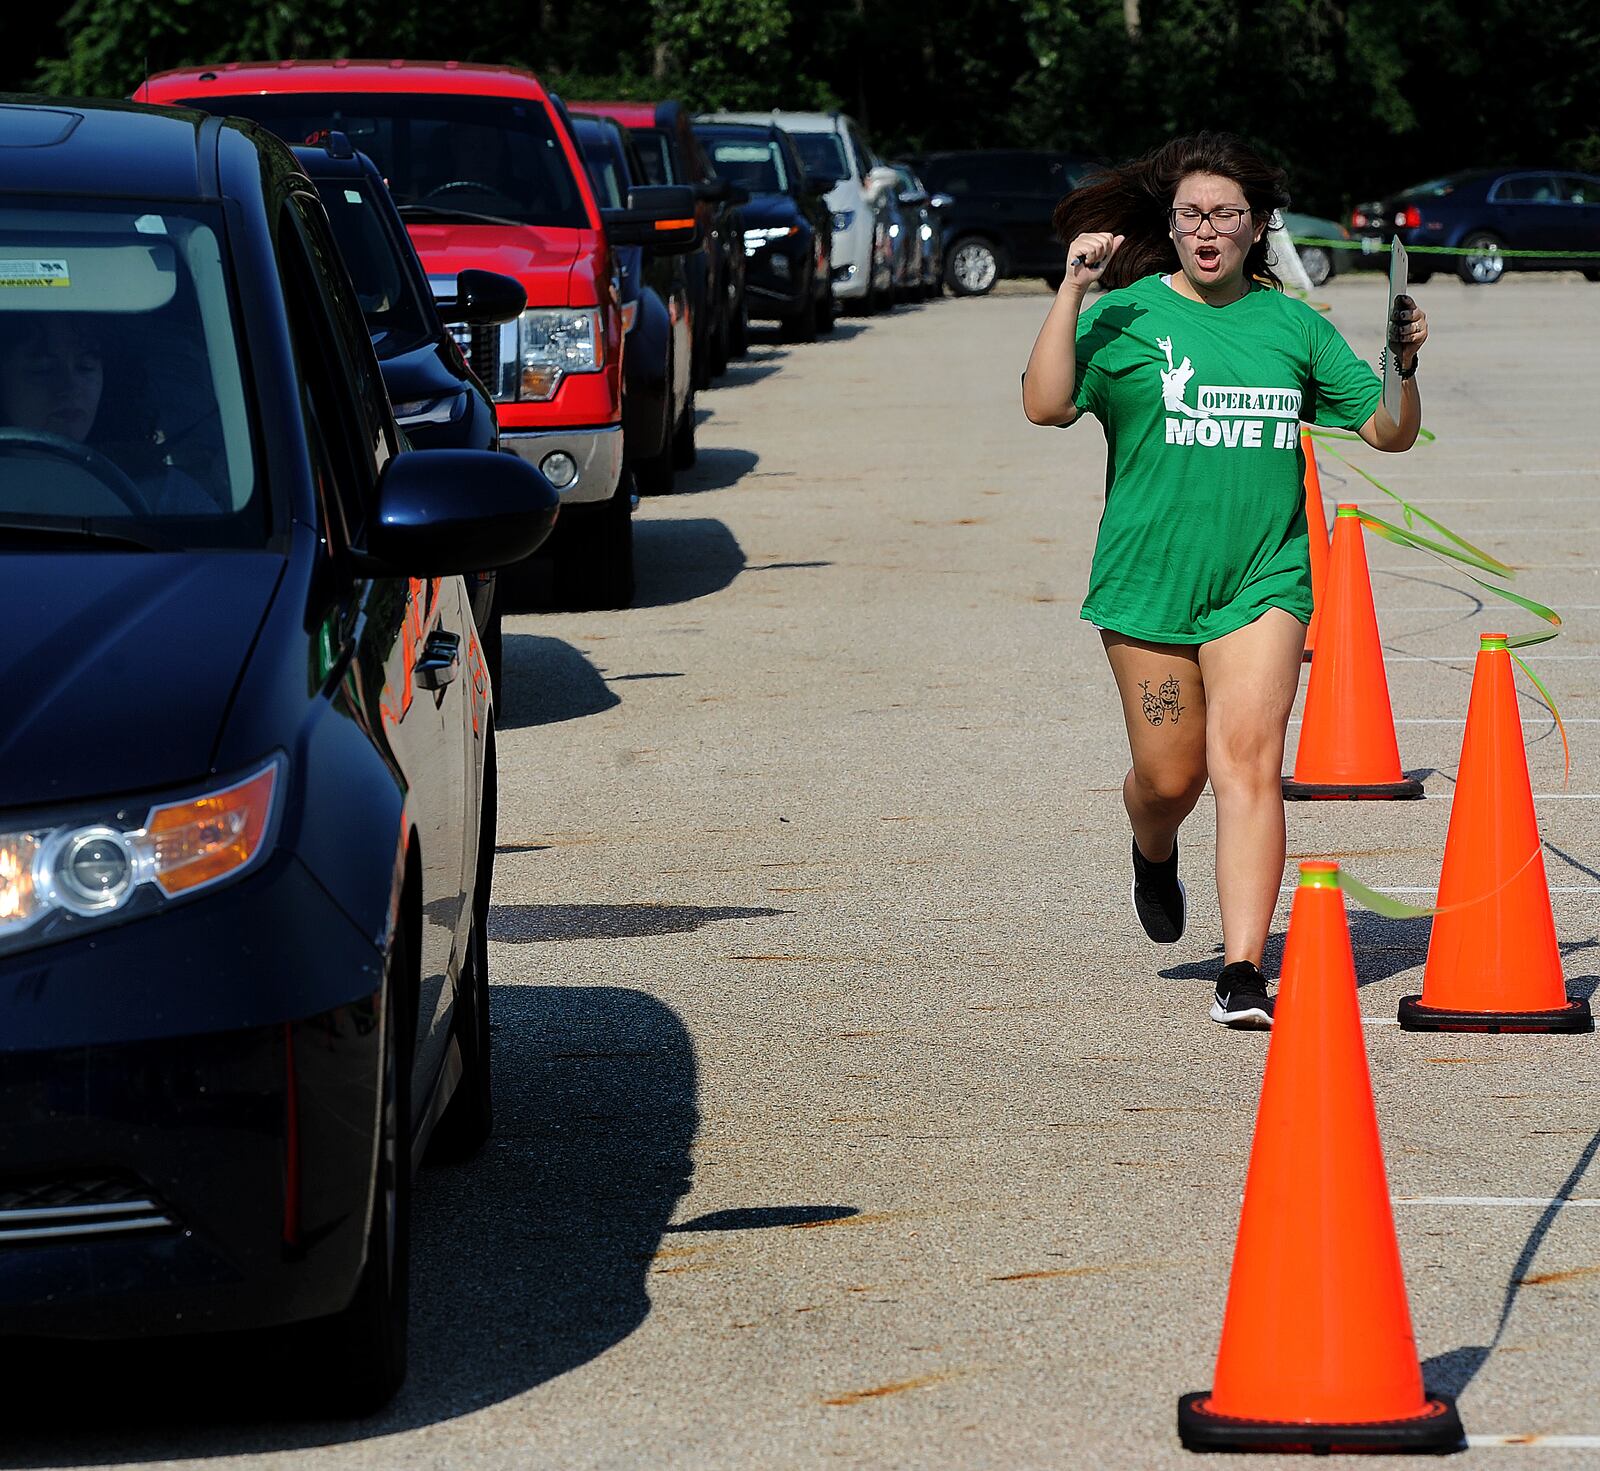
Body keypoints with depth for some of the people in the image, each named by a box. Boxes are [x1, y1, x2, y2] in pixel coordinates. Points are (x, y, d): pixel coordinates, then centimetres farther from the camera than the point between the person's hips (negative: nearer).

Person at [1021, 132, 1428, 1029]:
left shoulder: (1293, 324, 8)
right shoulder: (1126, 315, 0)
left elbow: (1389, 432, 13)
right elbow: (1047, 406, -15)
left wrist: (1405, 365, -6)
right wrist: (1072, 294, -22)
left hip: (1263, 577, 1)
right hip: (1149, 577, -1)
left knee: (1248, 763, -13)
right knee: (1170, 776, 7)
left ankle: (1244, 974, -15)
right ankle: (1155, 857, 45)